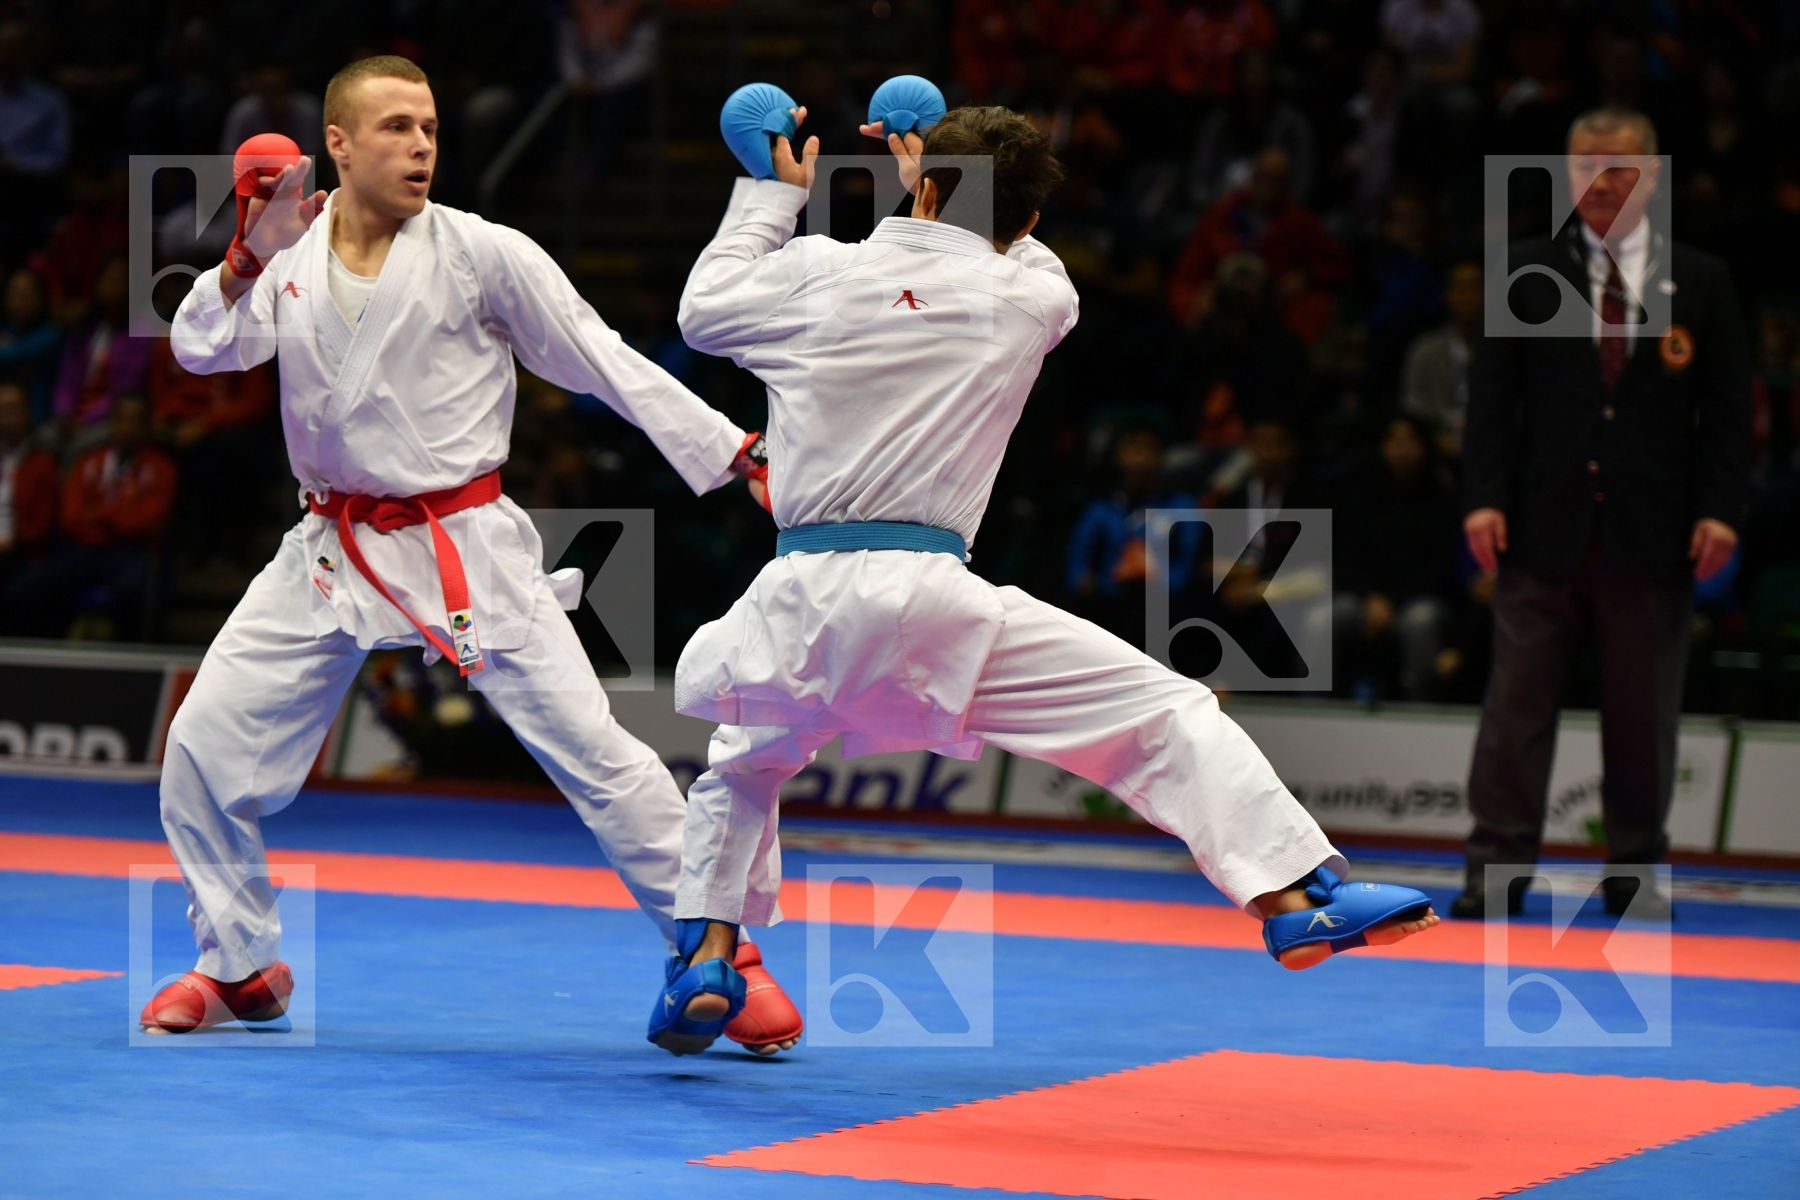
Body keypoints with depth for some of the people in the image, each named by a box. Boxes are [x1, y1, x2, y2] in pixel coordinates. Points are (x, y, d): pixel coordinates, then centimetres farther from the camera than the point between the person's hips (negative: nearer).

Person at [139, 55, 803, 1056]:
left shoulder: (482, 254, -9)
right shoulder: (293, 250, 3)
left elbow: (609, 364, -8)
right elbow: (204, 348, -4)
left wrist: (737, 454, -13)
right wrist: (248, 261, -20)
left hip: (465, 548, -4)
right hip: (333, 551, 4)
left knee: (594, 751, -10)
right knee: (206, 746, 2)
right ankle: (241, 965, 24)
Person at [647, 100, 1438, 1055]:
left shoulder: (818, 271, 6)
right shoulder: (1031, 297, 4)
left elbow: (704, 309, 25)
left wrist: (774, 195, 35)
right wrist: (953, 194, 38)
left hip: (799, 597, 3)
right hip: (923, 595, -3)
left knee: (743, 767, 32)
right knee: (1166, 716, 0)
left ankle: (706, 958, 22)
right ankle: (1299, 895, -11)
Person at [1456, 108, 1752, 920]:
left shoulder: (1700, 284, 7)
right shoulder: (1526, 274, 7)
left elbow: (1726, 409, 5)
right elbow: (1491, 393, 4)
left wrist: (1721, 509, -5)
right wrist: (1484, 496, -6)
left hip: (1652, 536, 0)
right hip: (1543, 526, 0)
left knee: (1643, 715, 6)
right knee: (1518, 703, -2)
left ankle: (1635, 873, 17)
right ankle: (1497, 868, 1)